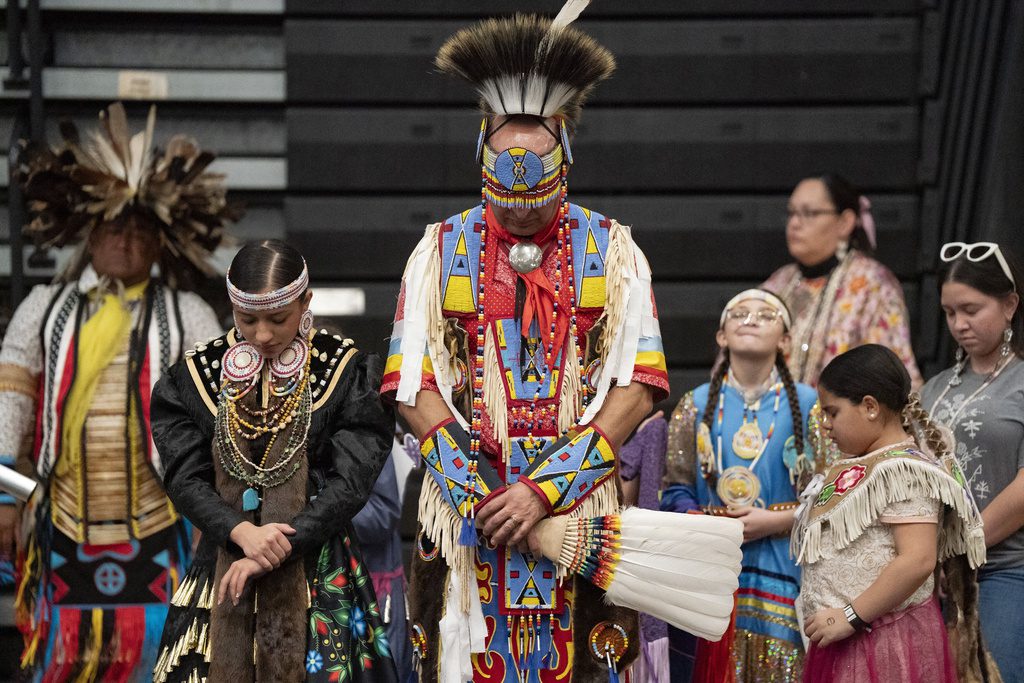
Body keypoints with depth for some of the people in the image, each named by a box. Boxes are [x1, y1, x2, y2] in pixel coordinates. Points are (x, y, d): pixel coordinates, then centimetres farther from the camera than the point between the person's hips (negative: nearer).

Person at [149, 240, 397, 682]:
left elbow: (350, 481, -9)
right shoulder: (197, 373, 4)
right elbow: (185, 477, -2)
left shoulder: (346, 371, -3)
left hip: (317, 574, -2)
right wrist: (242, 532, -20)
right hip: (223, 567, 2)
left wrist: (276, 551, -17)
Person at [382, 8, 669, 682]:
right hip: (468, 510, 1)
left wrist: (545, 490, -12)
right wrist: (479, 498, -11)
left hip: (579, 503, -1)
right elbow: (416, 386, 1)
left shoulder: (611, 249, 4)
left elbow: (636, 386, -3)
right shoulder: (442, 249, 6)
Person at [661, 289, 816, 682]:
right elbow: (675, 493, 4)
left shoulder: (807, 406, 5)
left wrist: (774, 521, -13)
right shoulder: (696, 406, 10)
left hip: (784, 572, -1)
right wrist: (714, 524, -14)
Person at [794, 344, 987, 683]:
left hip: (886, 639, -9)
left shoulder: (902, 470, -15)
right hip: (847, 641, 9)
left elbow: (917, 560, -24)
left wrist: (851, 617, -21)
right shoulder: (860, 466, 14)